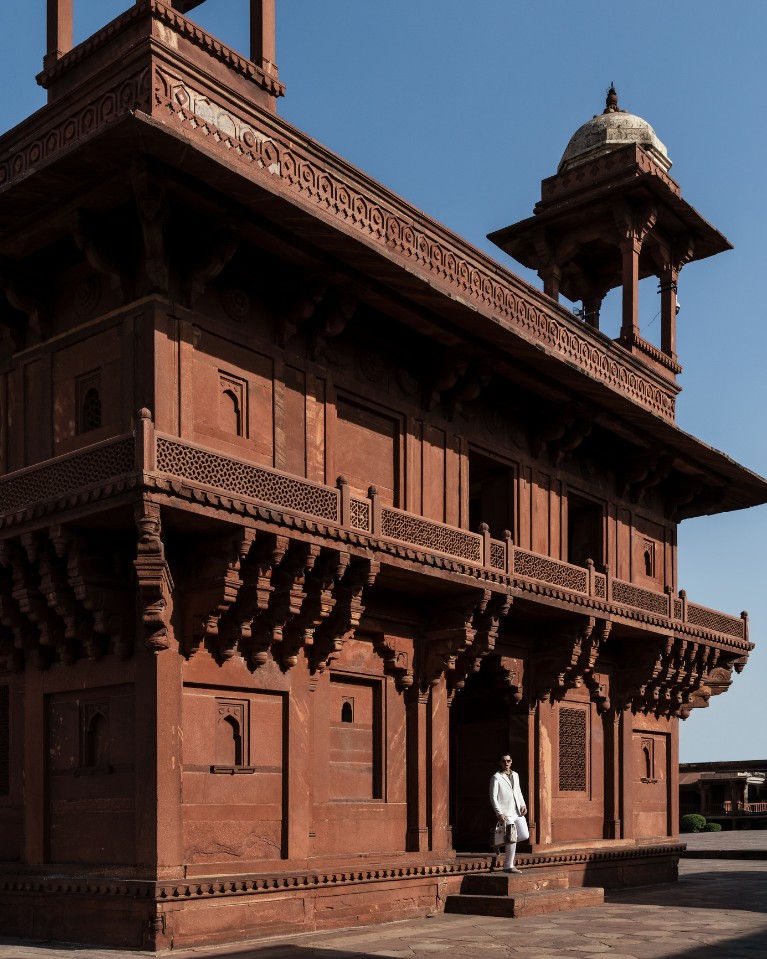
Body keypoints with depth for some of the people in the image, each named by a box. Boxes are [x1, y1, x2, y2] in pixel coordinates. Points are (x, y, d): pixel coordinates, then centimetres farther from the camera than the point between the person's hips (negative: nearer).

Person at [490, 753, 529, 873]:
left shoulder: (515, 775, 15)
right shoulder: (496, 777, -5)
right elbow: (493, 797, -9)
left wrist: (523, 805, 7)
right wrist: (499, 813, -16)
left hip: (518, 812, 7)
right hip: (506, 813, -7)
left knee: (525, 835, 2)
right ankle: (508, 866, 5)